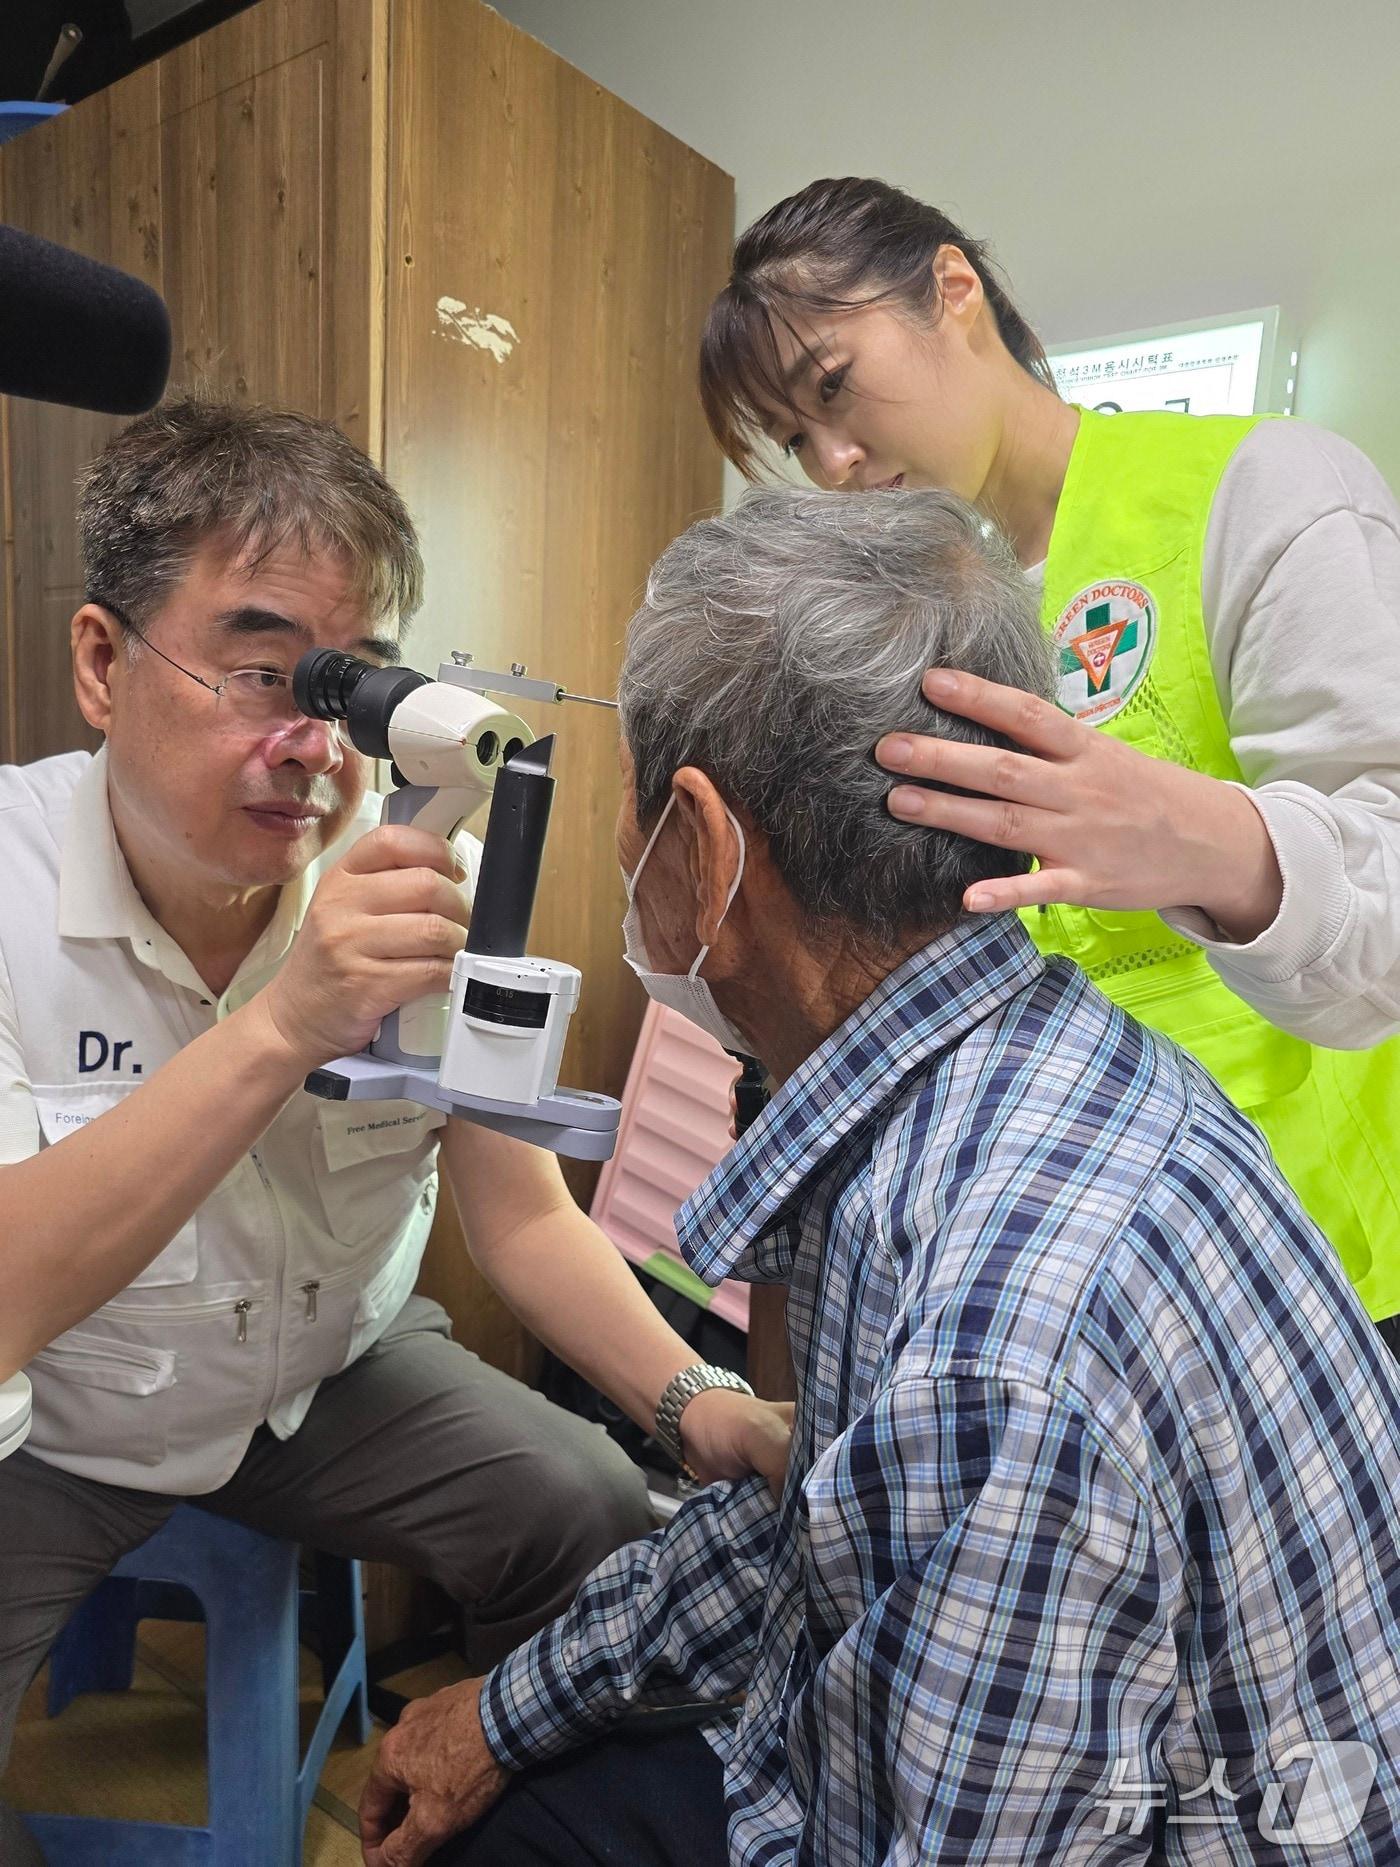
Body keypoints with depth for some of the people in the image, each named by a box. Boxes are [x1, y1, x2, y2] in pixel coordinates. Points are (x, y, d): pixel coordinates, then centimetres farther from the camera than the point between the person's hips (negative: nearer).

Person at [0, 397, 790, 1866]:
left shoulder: (426, 888, -16)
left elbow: (522, 1214, -12)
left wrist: (695, 1401, -28)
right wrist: (279, 1028, -45)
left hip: (334, 1375, 3)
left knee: (597, 1518, -12)